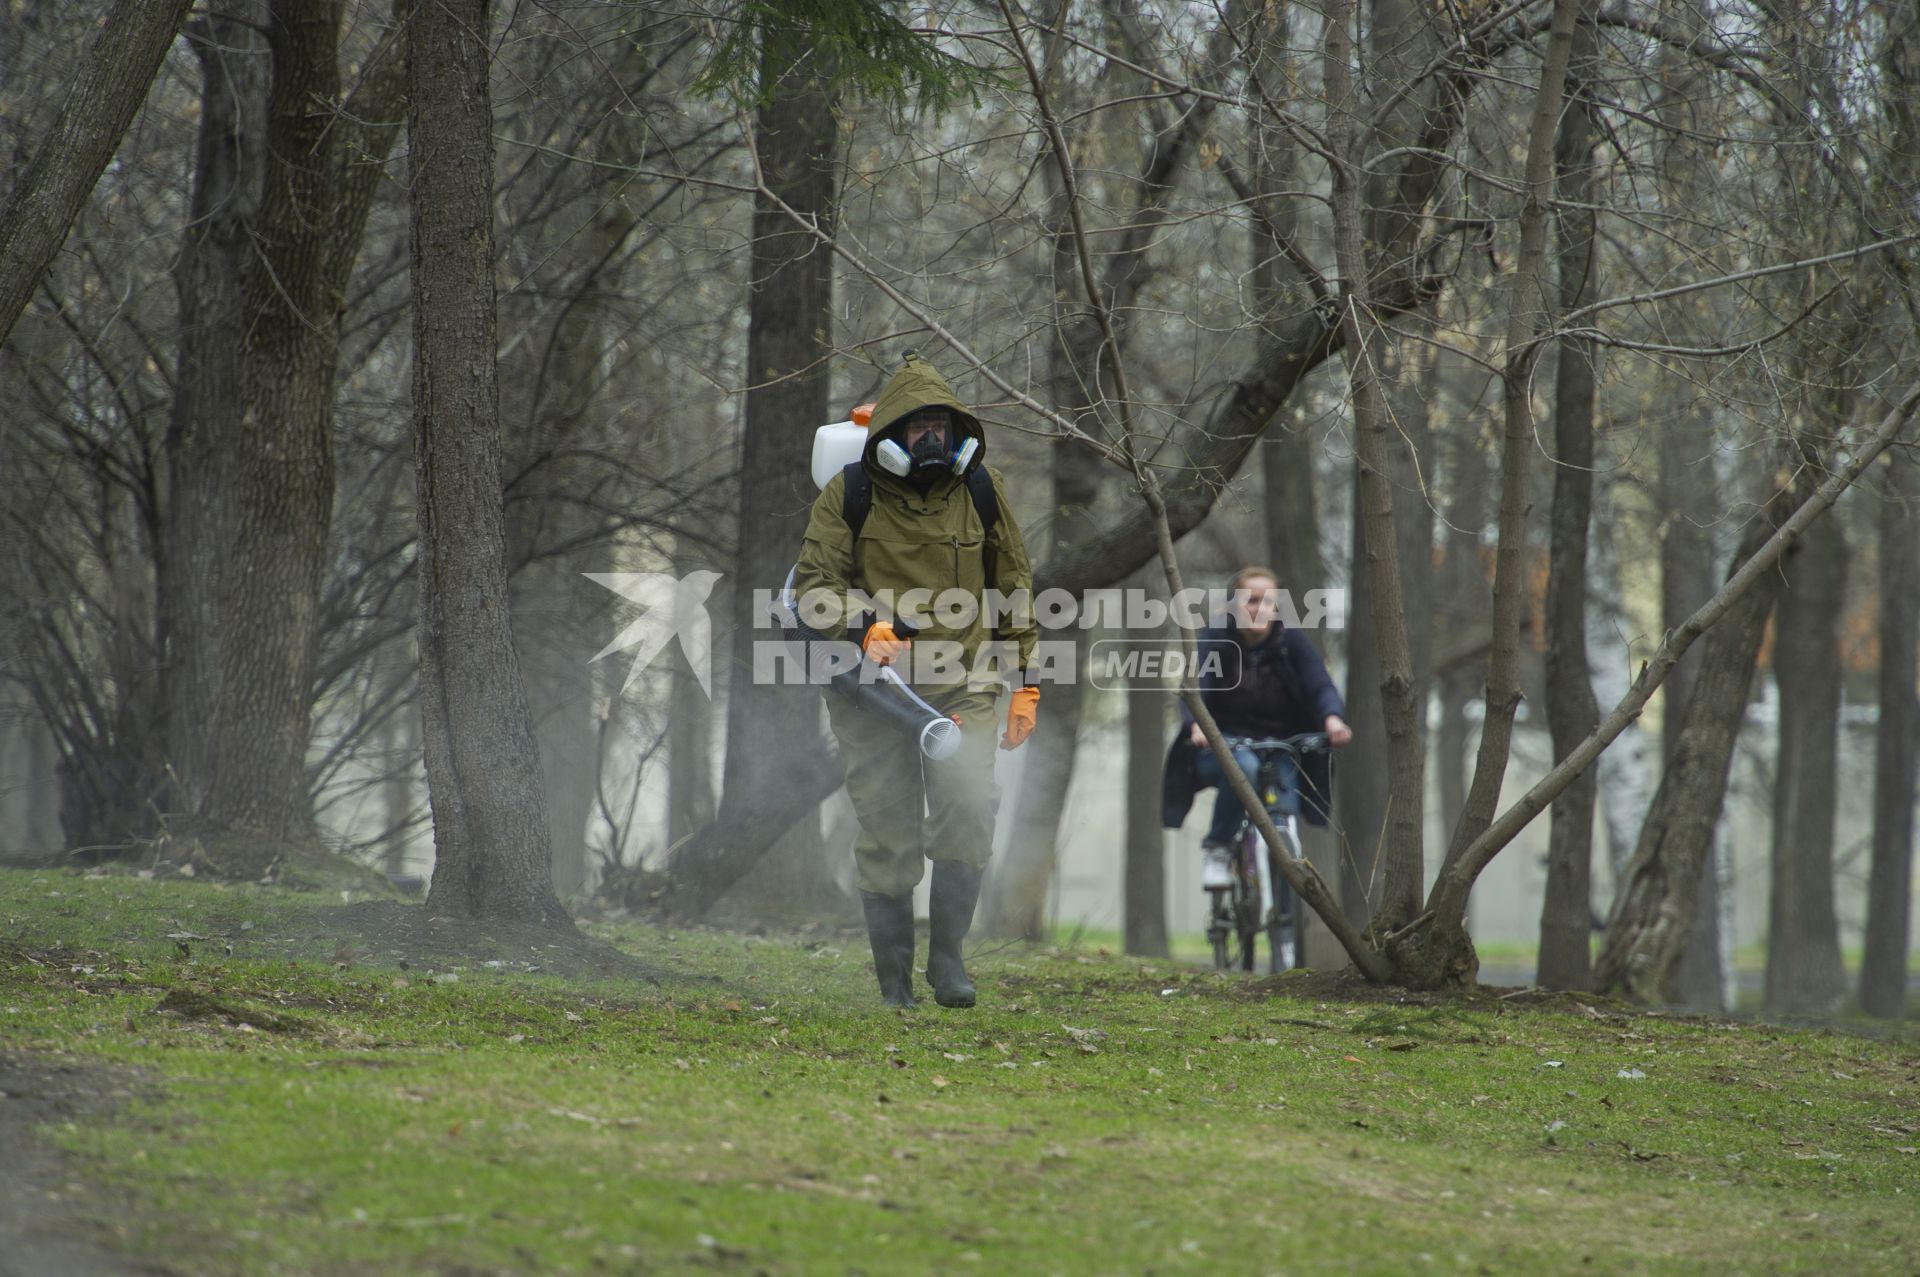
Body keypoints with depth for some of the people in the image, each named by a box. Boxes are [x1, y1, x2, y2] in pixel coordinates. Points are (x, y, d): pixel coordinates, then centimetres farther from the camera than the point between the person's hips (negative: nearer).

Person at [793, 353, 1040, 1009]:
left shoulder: (980, 491, 5)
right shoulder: (850, 495, -3)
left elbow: (1013, 587, 15)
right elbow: (812, 584, -2)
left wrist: (1026, 682, 13)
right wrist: (864, 629, -20)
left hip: (961, 687, 1)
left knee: (968, 811, -19)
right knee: (887, 838, -1)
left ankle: (947, 955, -5)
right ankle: (893, 980, 13)